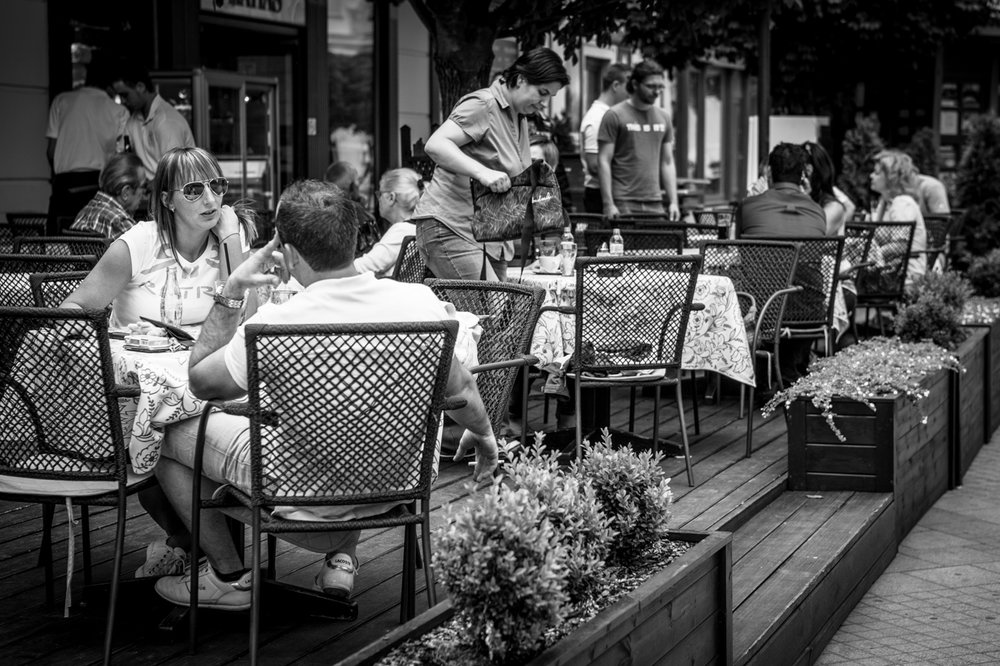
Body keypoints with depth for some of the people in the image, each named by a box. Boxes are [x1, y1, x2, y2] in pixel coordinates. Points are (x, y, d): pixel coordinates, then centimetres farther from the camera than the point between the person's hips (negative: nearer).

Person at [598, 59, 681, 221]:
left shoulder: (663, 117, 13)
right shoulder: (614, 116, -3)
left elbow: (667, 162, 16)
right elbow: (604, 161, -5)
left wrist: (674, 202, 7)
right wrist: (608, 204, -13)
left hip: (655, 203, 5)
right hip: (624, 203, -4)